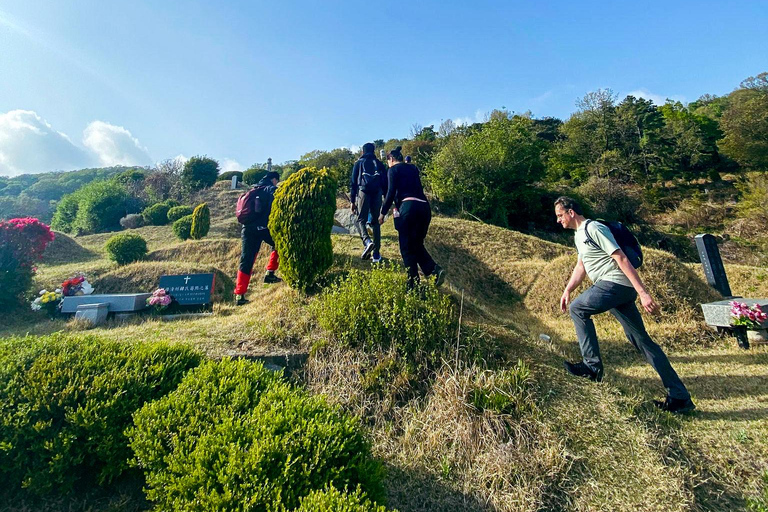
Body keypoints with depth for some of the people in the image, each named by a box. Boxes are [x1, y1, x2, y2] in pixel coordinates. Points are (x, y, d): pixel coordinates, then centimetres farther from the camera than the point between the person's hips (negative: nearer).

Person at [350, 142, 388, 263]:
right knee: (375, 222, 8)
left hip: (363, 192, -2)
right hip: (377, 194, 2)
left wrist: (352, 201, 8)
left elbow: (353, 182, 7)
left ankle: (367, 241, -27)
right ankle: (376, 254, 5)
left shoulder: (359, 163, 13)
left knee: (360, 220, 4)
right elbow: (385, 182, 13)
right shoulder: (379, 164, 18)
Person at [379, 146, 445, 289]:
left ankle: (414, 283, 5)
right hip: (424, 207, 7)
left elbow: (391, 193, -5)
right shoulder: (412, 168, 23)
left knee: (407, 247, 3)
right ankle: (435, 270, -4)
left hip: (409, 207, -6)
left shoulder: (394, 169, 3)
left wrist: (383, 213, 2)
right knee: (417, 244, 17)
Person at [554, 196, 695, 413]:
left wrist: (643, 293, -22)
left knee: (577, 308, -10)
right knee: (640, 339, 9)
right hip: (616, 289, 10)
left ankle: (592, 365, -3)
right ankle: (679, 397, 16)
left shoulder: (594, 228, -11)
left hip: (616, 283, -10)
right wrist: (567, 290, 15)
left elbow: (622, 259, -18)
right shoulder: (578, 235, 19)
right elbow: (581, 266, 25)